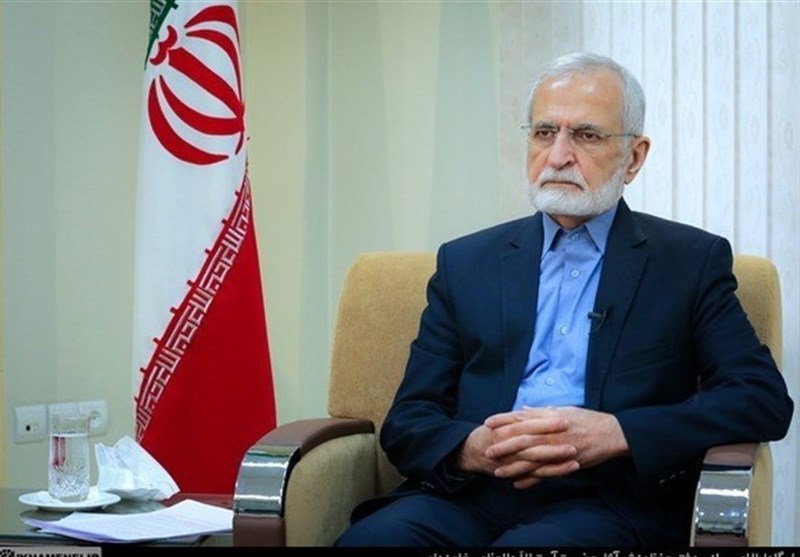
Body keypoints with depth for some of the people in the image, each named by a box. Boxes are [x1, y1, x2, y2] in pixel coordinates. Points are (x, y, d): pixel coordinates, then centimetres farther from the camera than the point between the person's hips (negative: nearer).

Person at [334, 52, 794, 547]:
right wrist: (473, 449, -12)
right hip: (471, 497, 4)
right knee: (371, 538, -29)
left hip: (608, 502, -3)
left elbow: (765, 398, 0)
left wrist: (613, 434, -14)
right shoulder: (465, 262, 16)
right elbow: (408, 422, 12)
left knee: (537, 546, -37)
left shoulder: (692, 261, 11)